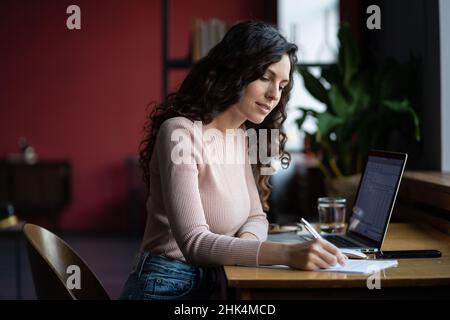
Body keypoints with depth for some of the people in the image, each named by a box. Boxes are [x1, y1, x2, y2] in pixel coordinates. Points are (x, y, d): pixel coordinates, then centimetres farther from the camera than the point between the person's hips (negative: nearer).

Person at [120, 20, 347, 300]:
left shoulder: (242, 137, 8)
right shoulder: (181, 133, -18)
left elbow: (255, 216, 10)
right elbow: (193, 242, -25)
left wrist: (242, 244, -13)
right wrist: (287, 253, -34)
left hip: (214, 284, 7)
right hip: (168, 287, -7)